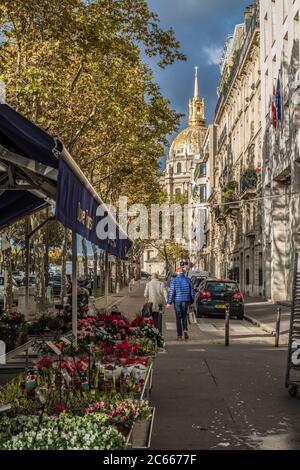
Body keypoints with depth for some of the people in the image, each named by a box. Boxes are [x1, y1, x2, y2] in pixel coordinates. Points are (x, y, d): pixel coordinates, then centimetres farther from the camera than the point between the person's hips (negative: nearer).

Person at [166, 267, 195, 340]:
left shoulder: (174, 281, -5)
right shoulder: (188, 280, 2)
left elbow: (171, 292, -9)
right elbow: (192, 292, 5)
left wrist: (169, 302, -4)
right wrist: (191, 301, 15)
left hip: (177, 301, -2)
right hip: (186, 301, 2)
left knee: (178, 318, 5)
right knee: (184, 316, 15)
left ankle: (179, 334, 6)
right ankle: (185, 330, -7)